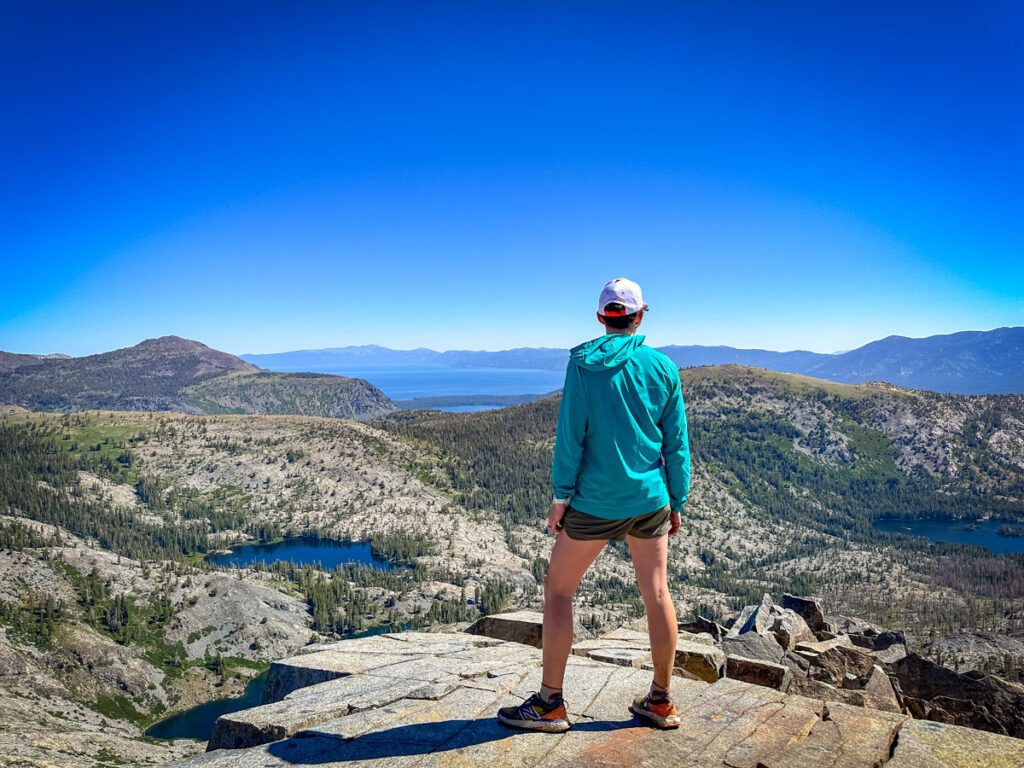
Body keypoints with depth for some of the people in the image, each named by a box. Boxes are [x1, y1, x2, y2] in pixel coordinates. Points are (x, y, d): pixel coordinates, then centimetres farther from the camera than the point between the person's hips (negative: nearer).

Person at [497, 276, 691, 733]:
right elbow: (676, 443, 4)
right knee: (656, 594, 12)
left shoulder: (583, 363, -8)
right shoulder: (663, 367, 2)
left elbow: (570, 435, -11)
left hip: (597, 503, -4)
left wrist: (560, 497, -4)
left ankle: (549, 704, 12)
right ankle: (660, 702, 24)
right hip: (650, 500, 4)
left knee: (557, 590, 8)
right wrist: (677, 503, 12)